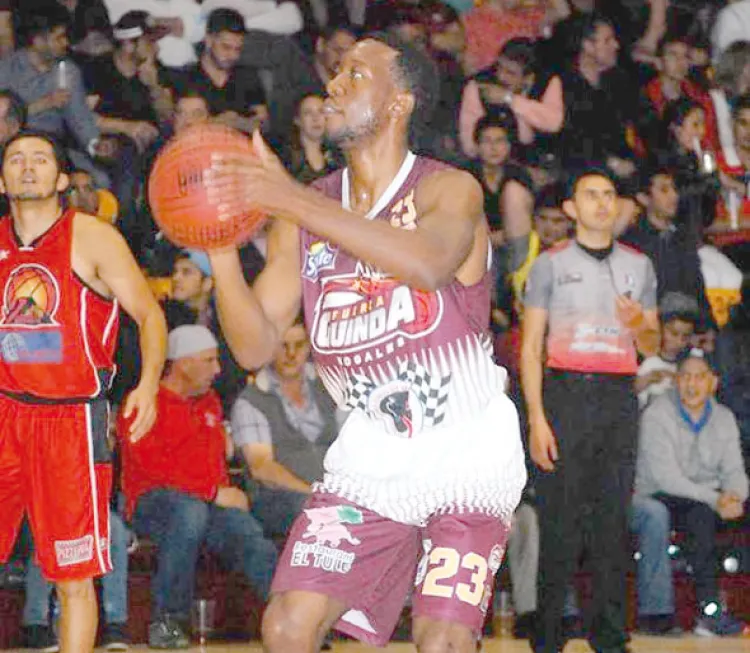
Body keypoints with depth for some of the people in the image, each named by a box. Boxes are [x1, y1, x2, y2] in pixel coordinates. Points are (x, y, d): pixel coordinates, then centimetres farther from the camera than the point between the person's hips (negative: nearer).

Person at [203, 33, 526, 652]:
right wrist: (221, 251, -16)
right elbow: (256, 346, 2)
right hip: (370, 461, 4)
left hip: (466, 455, -4)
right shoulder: (308, 211, 5)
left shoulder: (449, 189, -11)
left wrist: (292, 200, -39)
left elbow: (430, 263, -36)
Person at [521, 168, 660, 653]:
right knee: (560, 519, -7)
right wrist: (537, 418, -7)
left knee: (614, 518, 1)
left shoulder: (638, 266, 15)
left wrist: (640, 327, -6)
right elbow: (531, 345, 3)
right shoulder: (551, 263, 6)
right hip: (566, 392, -3)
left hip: (620, 396, 3)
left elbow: (653, 346, 19)